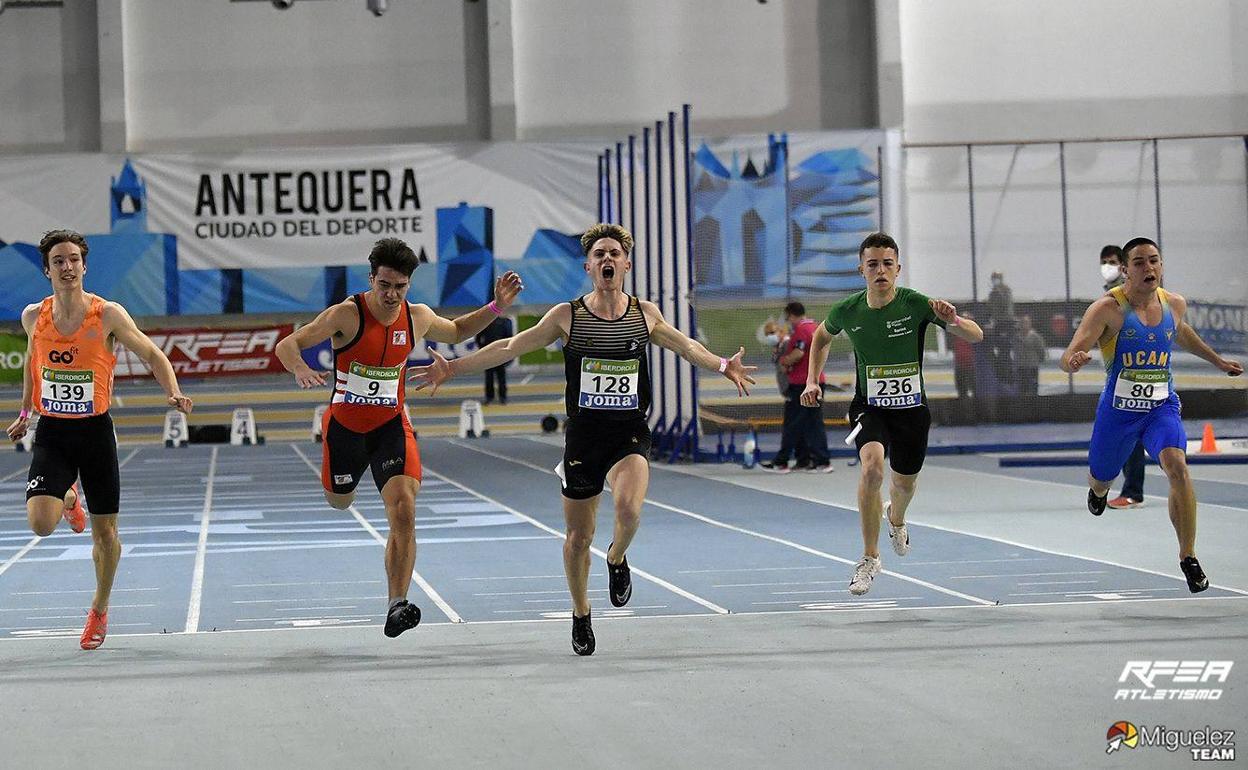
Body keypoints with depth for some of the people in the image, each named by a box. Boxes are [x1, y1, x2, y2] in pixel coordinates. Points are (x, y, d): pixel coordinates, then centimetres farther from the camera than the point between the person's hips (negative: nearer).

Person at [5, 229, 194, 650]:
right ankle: (68, 500, 20)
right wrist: (25, 412, 24)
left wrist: (174, 394, -17)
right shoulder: (34, 316, -1)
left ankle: (100, 609, 31)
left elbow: (151, 354, -1)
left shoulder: (108, 315, -10)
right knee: (41, 524, -18)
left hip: (95, 430, -1)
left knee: (105, 532, 7)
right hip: (51, 433, 1)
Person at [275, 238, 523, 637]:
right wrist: (300, 368, -42)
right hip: (345, 424, -1)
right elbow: (287, 345, -19)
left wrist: (496, 307, 5)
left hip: (391, 425, 1)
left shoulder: (417, 318, -4)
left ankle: (397, 606, -18)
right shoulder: (347, 315, -18)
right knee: (340, 501, 20)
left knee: (403, 511, -18)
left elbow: (456, 331, 20)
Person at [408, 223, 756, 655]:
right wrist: (453, 368, -3)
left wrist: (723, 366, 5)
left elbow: (686, 347, 20)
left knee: (629, 508, -28)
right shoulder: (568, 316, -1)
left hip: (630, 434, 0)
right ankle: (581, 618, 29)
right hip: (583, 433, 0)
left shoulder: (645, 314, 4)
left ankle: (617, 559, 7)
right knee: (578, 537, 6)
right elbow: (510, 348, 2)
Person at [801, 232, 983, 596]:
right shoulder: (847, 311, -9)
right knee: (872, 465, -29)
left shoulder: (916, 304, -16)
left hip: (911, 408, 1)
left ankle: (895, 518, 58)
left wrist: (953, 321, -38)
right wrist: (812, 381, 6)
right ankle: (870, 558, -15)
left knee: (905, 484, 16)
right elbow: (822, 336, 16)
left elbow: (976, 336, -17)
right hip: (869, 406, -1)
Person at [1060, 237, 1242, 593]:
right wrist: (1073, 361, -50)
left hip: (1162, 406, 2)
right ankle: (1098, 492, 61)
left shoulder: (1175, 304, -3)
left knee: (1177, 467, -25)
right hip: (1118, 409, -1)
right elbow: (1068, 358, -26)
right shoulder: (1108, 308, -19)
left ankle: (1188, 557, -17)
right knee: (1100, 480, 19)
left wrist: (1217, 360, 33)